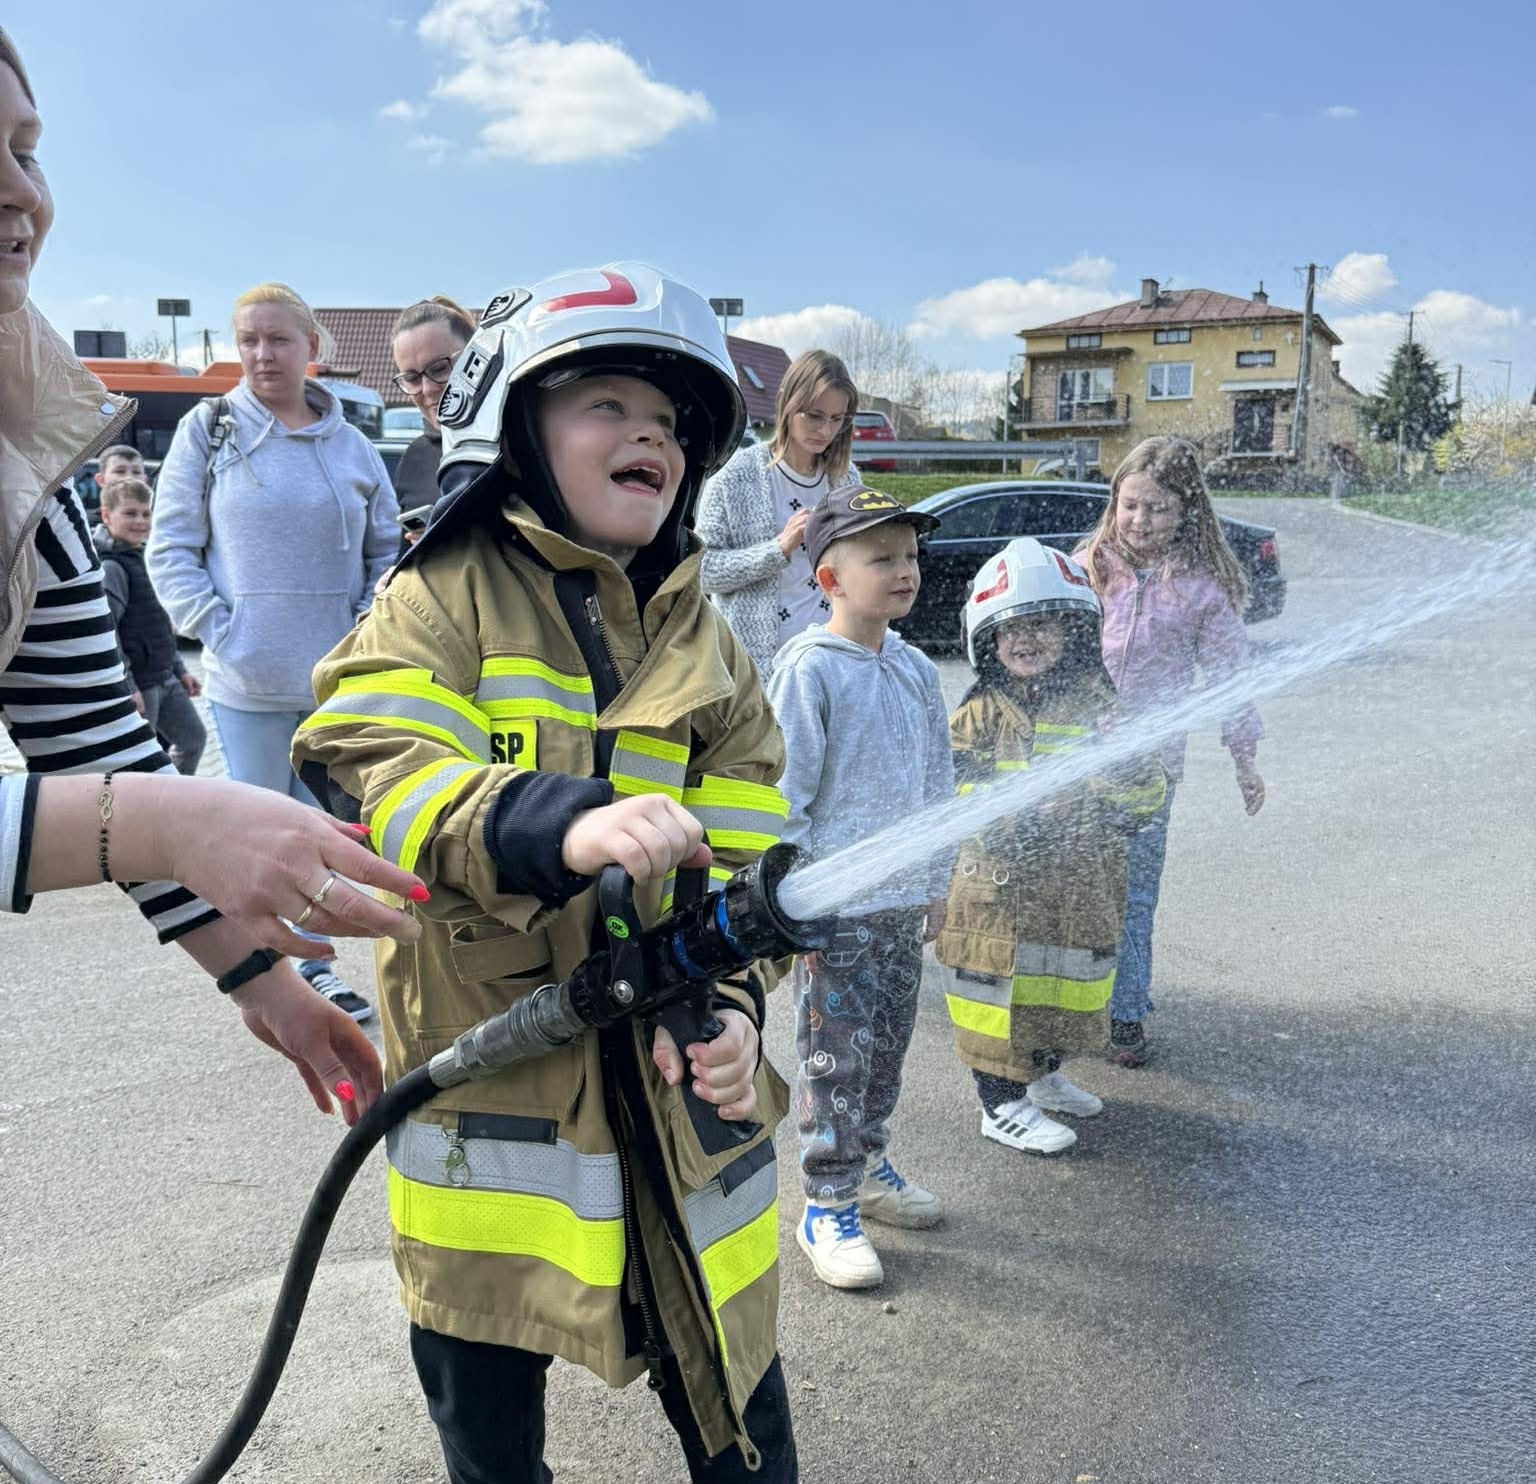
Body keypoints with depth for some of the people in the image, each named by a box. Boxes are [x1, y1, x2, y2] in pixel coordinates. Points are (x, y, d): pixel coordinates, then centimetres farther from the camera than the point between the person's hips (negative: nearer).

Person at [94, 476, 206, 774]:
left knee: (193, 737, 17)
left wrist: (180, 669, 21)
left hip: (165, 679, 9)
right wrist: (126, 688, -25)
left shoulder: (141, 559, 14)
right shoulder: (110, 567, -16)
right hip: (137, 683, -9)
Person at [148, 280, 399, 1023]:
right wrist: (216, 629, -11)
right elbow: (171, 547, -1)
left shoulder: (351, 444, 5)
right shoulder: (207, 431, -1)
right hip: (247, 682, -2)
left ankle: (313, 964, 27)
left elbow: (385, 550, 11)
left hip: (335, 677, 2)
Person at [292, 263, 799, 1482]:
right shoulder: (445, 595, -4)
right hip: (483, 1057, -2)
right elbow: (368, 763, -21)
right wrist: (558, 826, -37)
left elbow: (743, 853, 2)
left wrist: (724, 995, -16)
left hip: (670, 1078, 3)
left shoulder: (708, 649, 8)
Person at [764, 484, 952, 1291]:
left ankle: (866, 1166, 37)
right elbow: (785, 798, -14)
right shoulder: (807, 670, -14)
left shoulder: (916, 669, 7)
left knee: (887, 1049, 18)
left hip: (903, 901, 7)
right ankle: (826, 1205, 16)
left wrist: (936, 882, 16)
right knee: (835, 1059, 3)